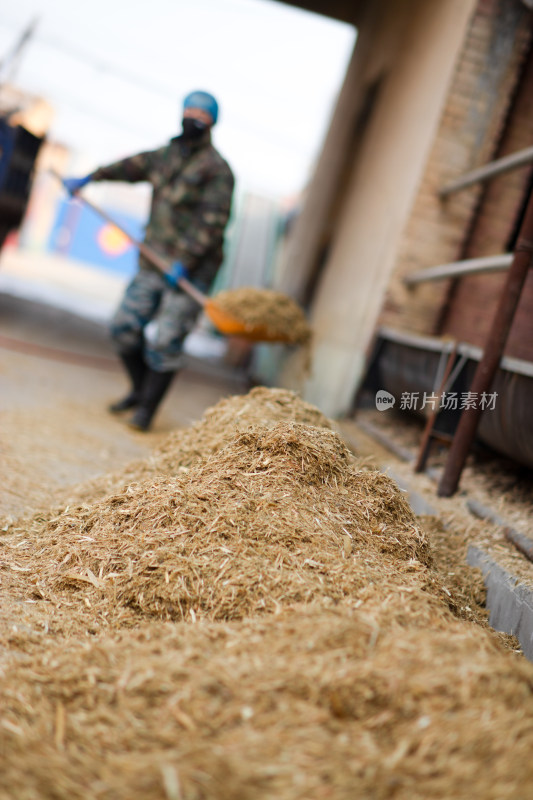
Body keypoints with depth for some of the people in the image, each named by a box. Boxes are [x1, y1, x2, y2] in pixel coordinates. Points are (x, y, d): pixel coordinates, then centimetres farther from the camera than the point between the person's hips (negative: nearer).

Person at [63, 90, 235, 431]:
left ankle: (147, 408, 7)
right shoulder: (168, 155, 13)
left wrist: (185, 262, -21)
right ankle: (140, 389, 27)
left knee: (164, 341, -8)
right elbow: (132, 166, 27)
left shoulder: (217, 169, -9)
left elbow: (212, 223, -16)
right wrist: (89, 178, 27)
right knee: (125, 327, 6)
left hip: (192, 268, -7)